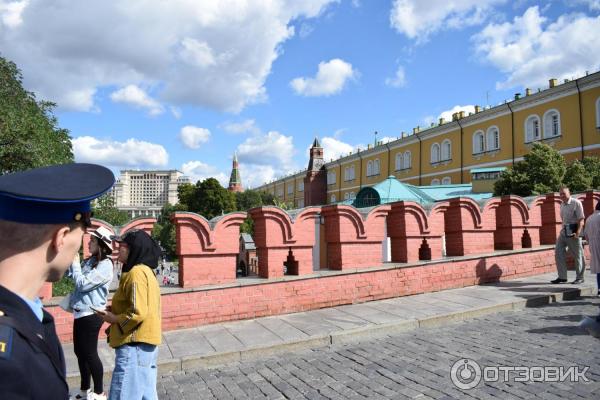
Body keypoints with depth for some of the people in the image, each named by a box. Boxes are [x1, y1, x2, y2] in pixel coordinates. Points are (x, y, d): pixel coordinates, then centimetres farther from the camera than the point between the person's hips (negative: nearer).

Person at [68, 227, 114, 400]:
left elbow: (82, 284, -18)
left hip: (91, 314, -9)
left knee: (89, 353, -1)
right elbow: (76, 283, 18)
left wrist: (75, 263, -8)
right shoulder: (90, 261, 9)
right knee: (80, 351, 16)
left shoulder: (105, 265, -16)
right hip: (81, 313, 9)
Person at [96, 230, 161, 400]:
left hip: (134, 346, -10)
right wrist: (114, 310, 10)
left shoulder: (136, 273, -16)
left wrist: (114, 319, -7)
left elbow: (137, 313, -23)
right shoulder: (145, 270, 15)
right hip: (146, 344, 10)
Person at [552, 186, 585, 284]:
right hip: (564, 231, 7)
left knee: (577, 255, 4)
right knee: (558, 253, 4)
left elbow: (581, 220, -14)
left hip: (573, 232, -7)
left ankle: (580, 278, 16)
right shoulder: (562, 205, 11)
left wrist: (577, 233, -23)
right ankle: (562, 277, 12)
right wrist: (563, 230, 14)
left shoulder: (576, 203, -10)